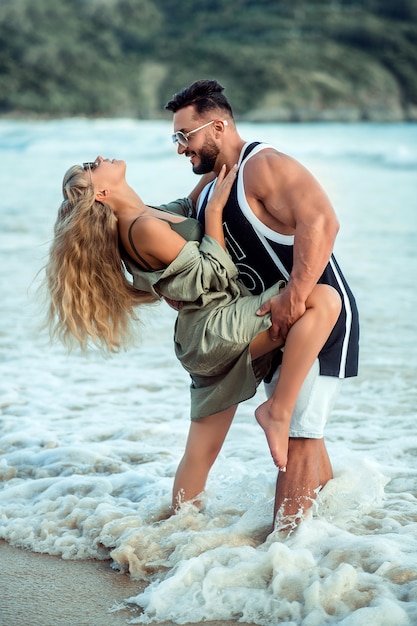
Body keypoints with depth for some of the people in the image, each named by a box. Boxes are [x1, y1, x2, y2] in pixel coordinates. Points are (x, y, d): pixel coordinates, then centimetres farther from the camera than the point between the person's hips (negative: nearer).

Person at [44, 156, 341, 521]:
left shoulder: (153, 216, 10)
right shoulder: (146, 229, -18)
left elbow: (190, 206, 30)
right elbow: (213, 274, -13)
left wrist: (218, 171, 20)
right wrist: (216, 209, -10)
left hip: (206, 346, 9)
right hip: (219, 326, -9)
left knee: (200, 453, 16)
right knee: (324, 299, -24)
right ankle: (279, 412, -20)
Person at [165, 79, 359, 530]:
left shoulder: (264, 167, -19)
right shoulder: (208, 190, 12)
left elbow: (321, 222, -33)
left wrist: (295, 297, -40)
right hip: (278, 326, 10)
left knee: (296, 435, -13)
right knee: (300, 432, 19)